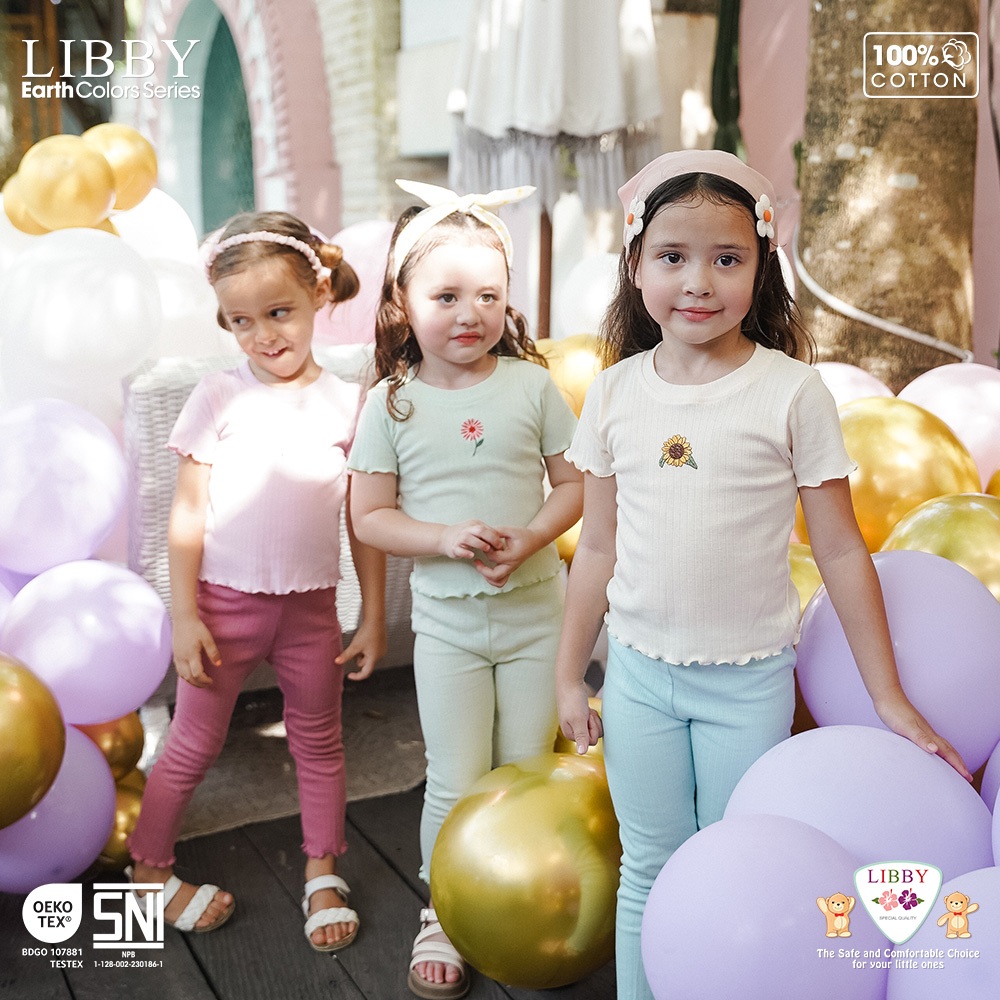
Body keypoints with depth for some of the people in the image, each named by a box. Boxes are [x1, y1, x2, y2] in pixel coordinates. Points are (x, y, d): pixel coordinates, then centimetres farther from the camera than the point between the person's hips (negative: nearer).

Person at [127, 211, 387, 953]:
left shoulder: (347, 403, -3)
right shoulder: (220, 398, -6)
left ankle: (324, 873, 32)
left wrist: (373, 616, 2)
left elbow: (365, 520, 1)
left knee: (320, 742, 15)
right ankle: (149, 869, 31)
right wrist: (184, 615, -8)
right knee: (194, 745, 11)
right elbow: (188, 514, -5)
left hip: (311, 606, 2)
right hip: (226, 600, -1)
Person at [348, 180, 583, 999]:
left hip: (534, 609, 1)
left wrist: (528, 540, -18)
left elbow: (576, 483, 0)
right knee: (457, 786, 4)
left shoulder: (530, 385, -4)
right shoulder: (392, 404, -5)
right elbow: (370, 515, -4)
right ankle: (443, 916, 28)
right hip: (447, 619, -1)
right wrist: (445, 538, -20)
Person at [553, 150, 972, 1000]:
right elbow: (599, 546, 6)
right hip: (639, 673, 2)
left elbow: (840, 548, -5)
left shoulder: (792, 390, -10)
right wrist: (569, 675, 9)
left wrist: (890, 699, -2)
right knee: (650, 869, 15)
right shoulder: (615, 392, -1)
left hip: (748, 679, -2)